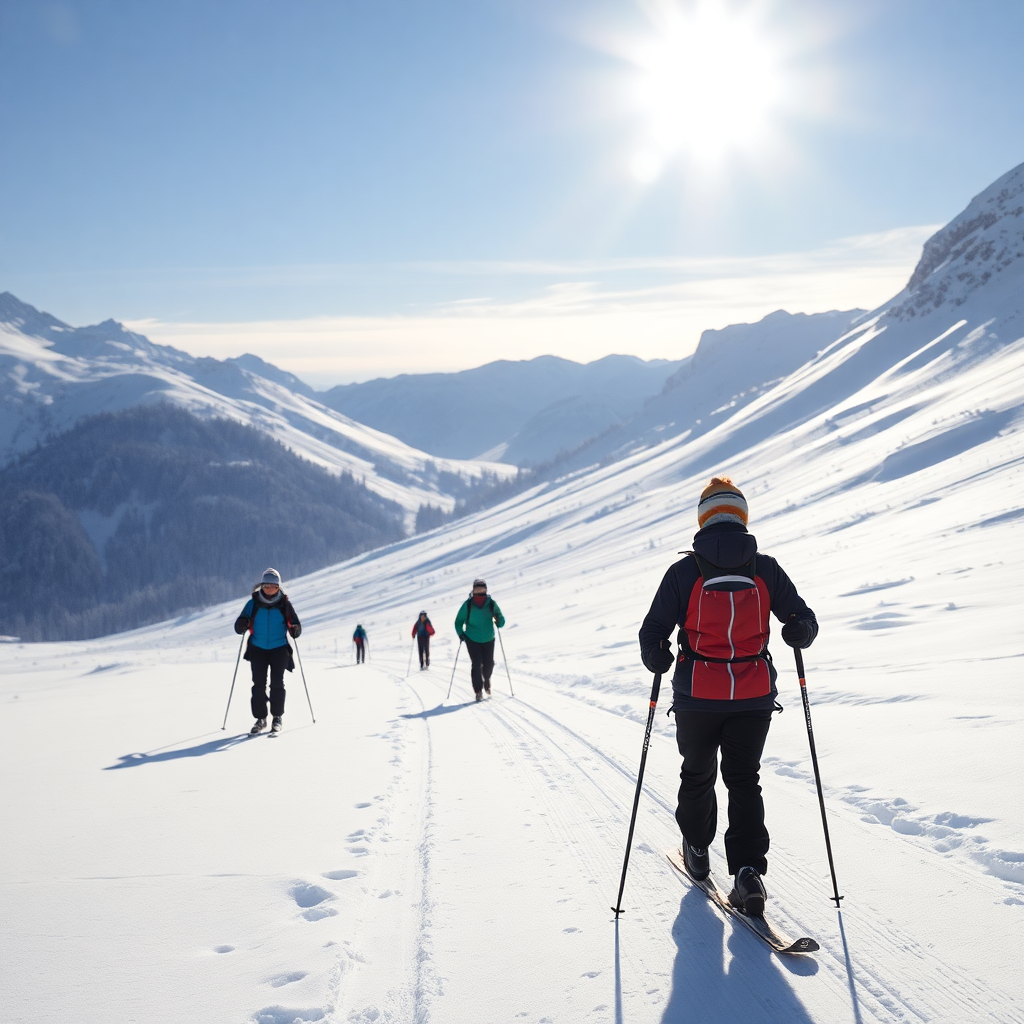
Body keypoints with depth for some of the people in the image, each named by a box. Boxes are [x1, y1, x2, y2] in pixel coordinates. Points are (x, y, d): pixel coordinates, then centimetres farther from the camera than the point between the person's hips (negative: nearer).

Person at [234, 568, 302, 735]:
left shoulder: (284, 604, -1)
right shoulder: (253, 603, 0)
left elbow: (294, 624, 3)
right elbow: (239, 627, 0)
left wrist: (295, 631, -20)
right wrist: (242, 625, -23)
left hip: (279, 648, -1)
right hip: (258, 649, 1)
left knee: (277, 683, -5)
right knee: (258, 684, -1)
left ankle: (277, 717, 5)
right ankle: (260, 718, 7)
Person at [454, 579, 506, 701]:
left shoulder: (491, 604, -5)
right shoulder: (468, 605, -8)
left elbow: (501, 620, 1)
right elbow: (459, 621, 0)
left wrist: (499, 621, -22)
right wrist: (461, 634, -14)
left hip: (488, 639, 2)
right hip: (472, 640, -2)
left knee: (488, 664, 4)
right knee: (476, 664, -9)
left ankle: (486, 679, 37)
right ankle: (478, 691, 1)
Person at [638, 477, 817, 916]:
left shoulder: (684, 572, -5)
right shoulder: (765, 570, -1)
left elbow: (653, 631, -4)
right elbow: (804, 622, 4)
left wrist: (656, 658, 4)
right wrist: (799, 633, 15)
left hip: (697, 697, -1)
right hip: (754, 697, 1)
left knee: (697, 774, 20)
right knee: (744, 780, 8)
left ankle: (697, 852, 37)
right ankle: (748, 871, -7)